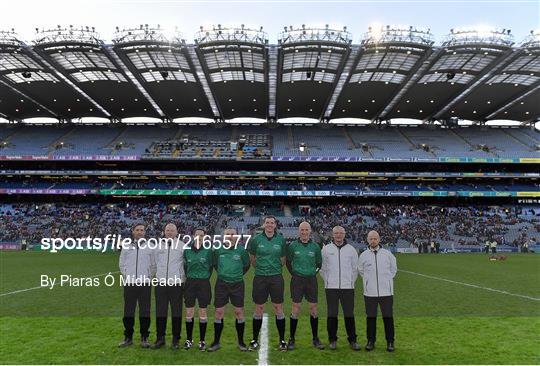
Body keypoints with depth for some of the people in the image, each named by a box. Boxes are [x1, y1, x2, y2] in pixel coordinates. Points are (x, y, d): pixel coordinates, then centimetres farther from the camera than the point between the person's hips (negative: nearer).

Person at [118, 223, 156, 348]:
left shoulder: (150, 247, 5)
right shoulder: (126, 246, 8)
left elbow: (153, 265, 8)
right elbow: (121, 264, 15)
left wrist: (149, 277, 0)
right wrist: (126, 275, 6)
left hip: (145, 284, -1)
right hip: (129, 284, 1)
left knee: (145, 312, 3)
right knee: (128, 311, 6)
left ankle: (144, 338, 14)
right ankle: (128, 337, 19)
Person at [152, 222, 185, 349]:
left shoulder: (182, 246, -1)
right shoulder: (159, 246, 9)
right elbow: (155, 262, 19)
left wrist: (182, 276, 5)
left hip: (176, 283, -3)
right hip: (161, 283, 3)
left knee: (176, 312, 3)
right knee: (160, 312, 8)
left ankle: (176, 339, 14)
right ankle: (160, 338, 20)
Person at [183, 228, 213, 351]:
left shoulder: (208, 250, -3)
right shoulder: (187, 250, 1)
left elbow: (211, 266, 6)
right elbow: (185, 266, 11)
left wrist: (205, 278, 8)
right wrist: (189, 277, 9)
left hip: (203, 283, -1)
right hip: (190, 283, 1)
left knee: (202, 312, 5)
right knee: (189, 312, 6)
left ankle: (202, 341, 17)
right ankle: (189, 340, 21)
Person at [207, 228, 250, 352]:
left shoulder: (241, 250, -4)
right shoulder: (218, 250, -2)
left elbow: (246, 265, 11)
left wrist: (238, 275, 9)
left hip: (237, 284, -1)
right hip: (221, 284, 1)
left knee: (239, 312, 3)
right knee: (218, 312, 4)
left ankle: (241, 342, 18)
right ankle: (216, 342, 19)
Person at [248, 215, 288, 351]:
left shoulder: (281, 239, 1)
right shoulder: (256, 239, -2)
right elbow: (252, 257, 12)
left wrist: (276, 268, 11)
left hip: (276, 277, 0)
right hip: (260, 278, 0)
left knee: (278, 308, 4)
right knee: (259, 308, 7)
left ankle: (282, 340, 17)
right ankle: (255, 340, 20)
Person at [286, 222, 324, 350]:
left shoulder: (315, 246, 2)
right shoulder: (293, 246, -2)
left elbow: (319, 263, 15)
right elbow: (288, 262, 10)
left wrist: (313, 273, 7)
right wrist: (294, 274, 5)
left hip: (311, 280, 2)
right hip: (297, 280, -2)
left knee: (313, 308, 6)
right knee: (296, 309, 0)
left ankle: (315, 338, 20)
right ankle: (292, 339, 11)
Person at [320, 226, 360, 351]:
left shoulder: (351, 249, 5)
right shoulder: (326, 249, 1)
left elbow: (355, 268, 12)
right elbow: (322, 268, 8)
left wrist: (351, 282, 8)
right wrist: (327, 281, 5)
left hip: (348, 287, 1)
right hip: (331, 288, 0)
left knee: (349, 315, 5)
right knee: (332, 315, 5)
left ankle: (352, 340, 17)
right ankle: (333, 340, 17)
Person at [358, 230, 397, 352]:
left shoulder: (387, 254, 1)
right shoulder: (363, 255, 2)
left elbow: (393, 269, 15)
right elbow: (360, 271, 17)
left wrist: (386, 280, 10)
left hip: (386, 292, 0)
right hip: (370, 292, 1)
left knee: (388, 317, 5)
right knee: (371, 317, 8)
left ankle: (390, 342, 18)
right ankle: (371, 341, 20)